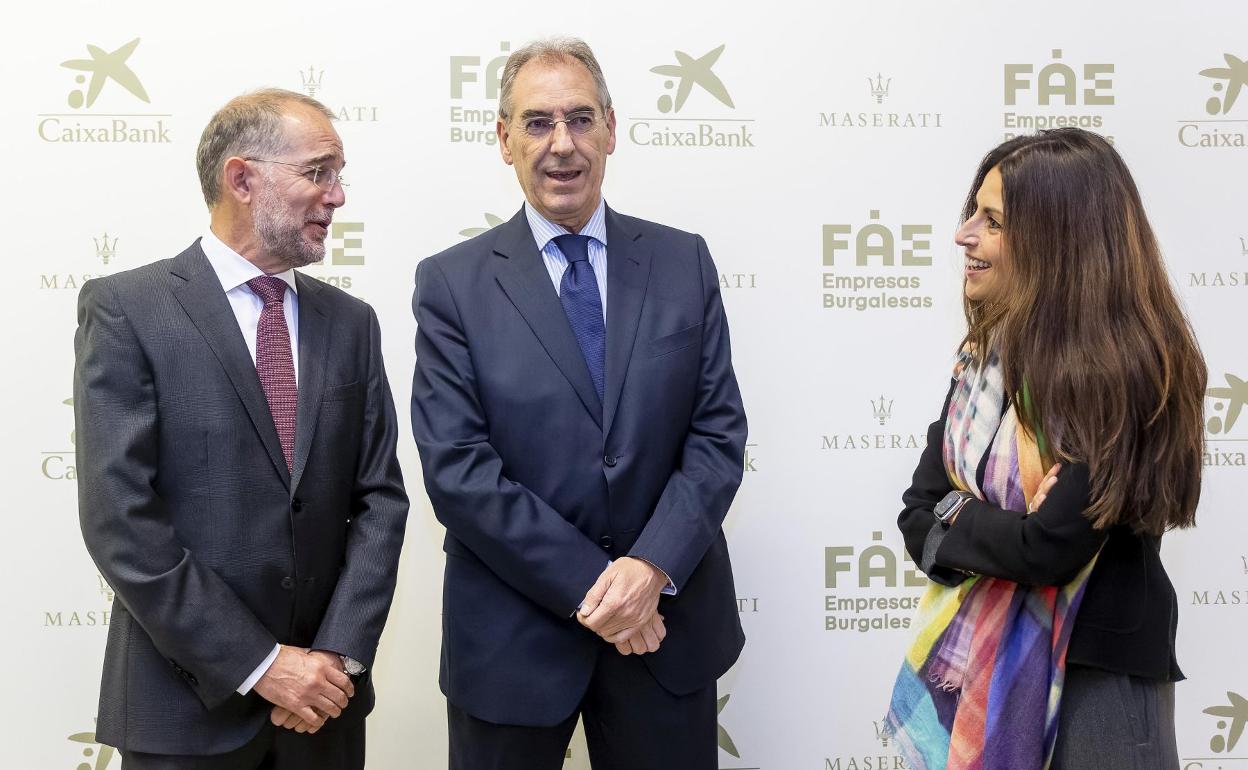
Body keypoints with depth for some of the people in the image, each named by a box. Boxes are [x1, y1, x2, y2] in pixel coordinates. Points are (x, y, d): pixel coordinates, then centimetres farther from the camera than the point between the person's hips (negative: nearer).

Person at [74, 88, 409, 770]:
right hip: (188, 705, -4)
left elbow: (379, 497, 3)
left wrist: (340, 654, -9)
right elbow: (120, 522, -14)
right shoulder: (125, 310, -8)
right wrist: (261, 664, -15)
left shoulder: (350, 323, 6)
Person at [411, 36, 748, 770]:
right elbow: (456, 469, -11)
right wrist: (589, 587, -15)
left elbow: (720, 433, -1)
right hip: (512, 635, -1)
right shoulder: (452, 283, -4)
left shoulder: (684, 263, 2)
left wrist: (653, 566, -15)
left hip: (667, 625, 2)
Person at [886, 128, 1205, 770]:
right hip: (973, 663, 6)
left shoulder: (1123, 373, -19)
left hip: (1092, 683, -6)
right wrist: (1000, 533, -17)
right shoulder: (986, 352, 4)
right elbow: (919, 513, 1)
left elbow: (1051, 548, -24)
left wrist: (955, 519, -8)